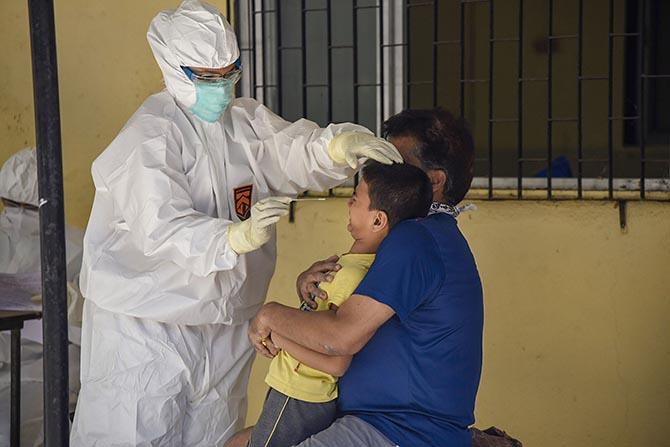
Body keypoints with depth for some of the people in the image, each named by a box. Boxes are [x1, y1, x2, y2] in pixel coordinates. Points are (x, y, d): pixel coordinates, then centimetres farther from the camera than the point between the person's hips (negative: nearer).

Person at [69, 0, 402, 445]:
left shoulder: (246, 120, 7)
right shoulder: (151, 136, -16)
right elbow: (161, 228, -28)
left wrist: (338, 144, -28)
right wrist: (237, 237, -44)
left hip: (225, 321, 7)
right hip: (150, 321, -7)